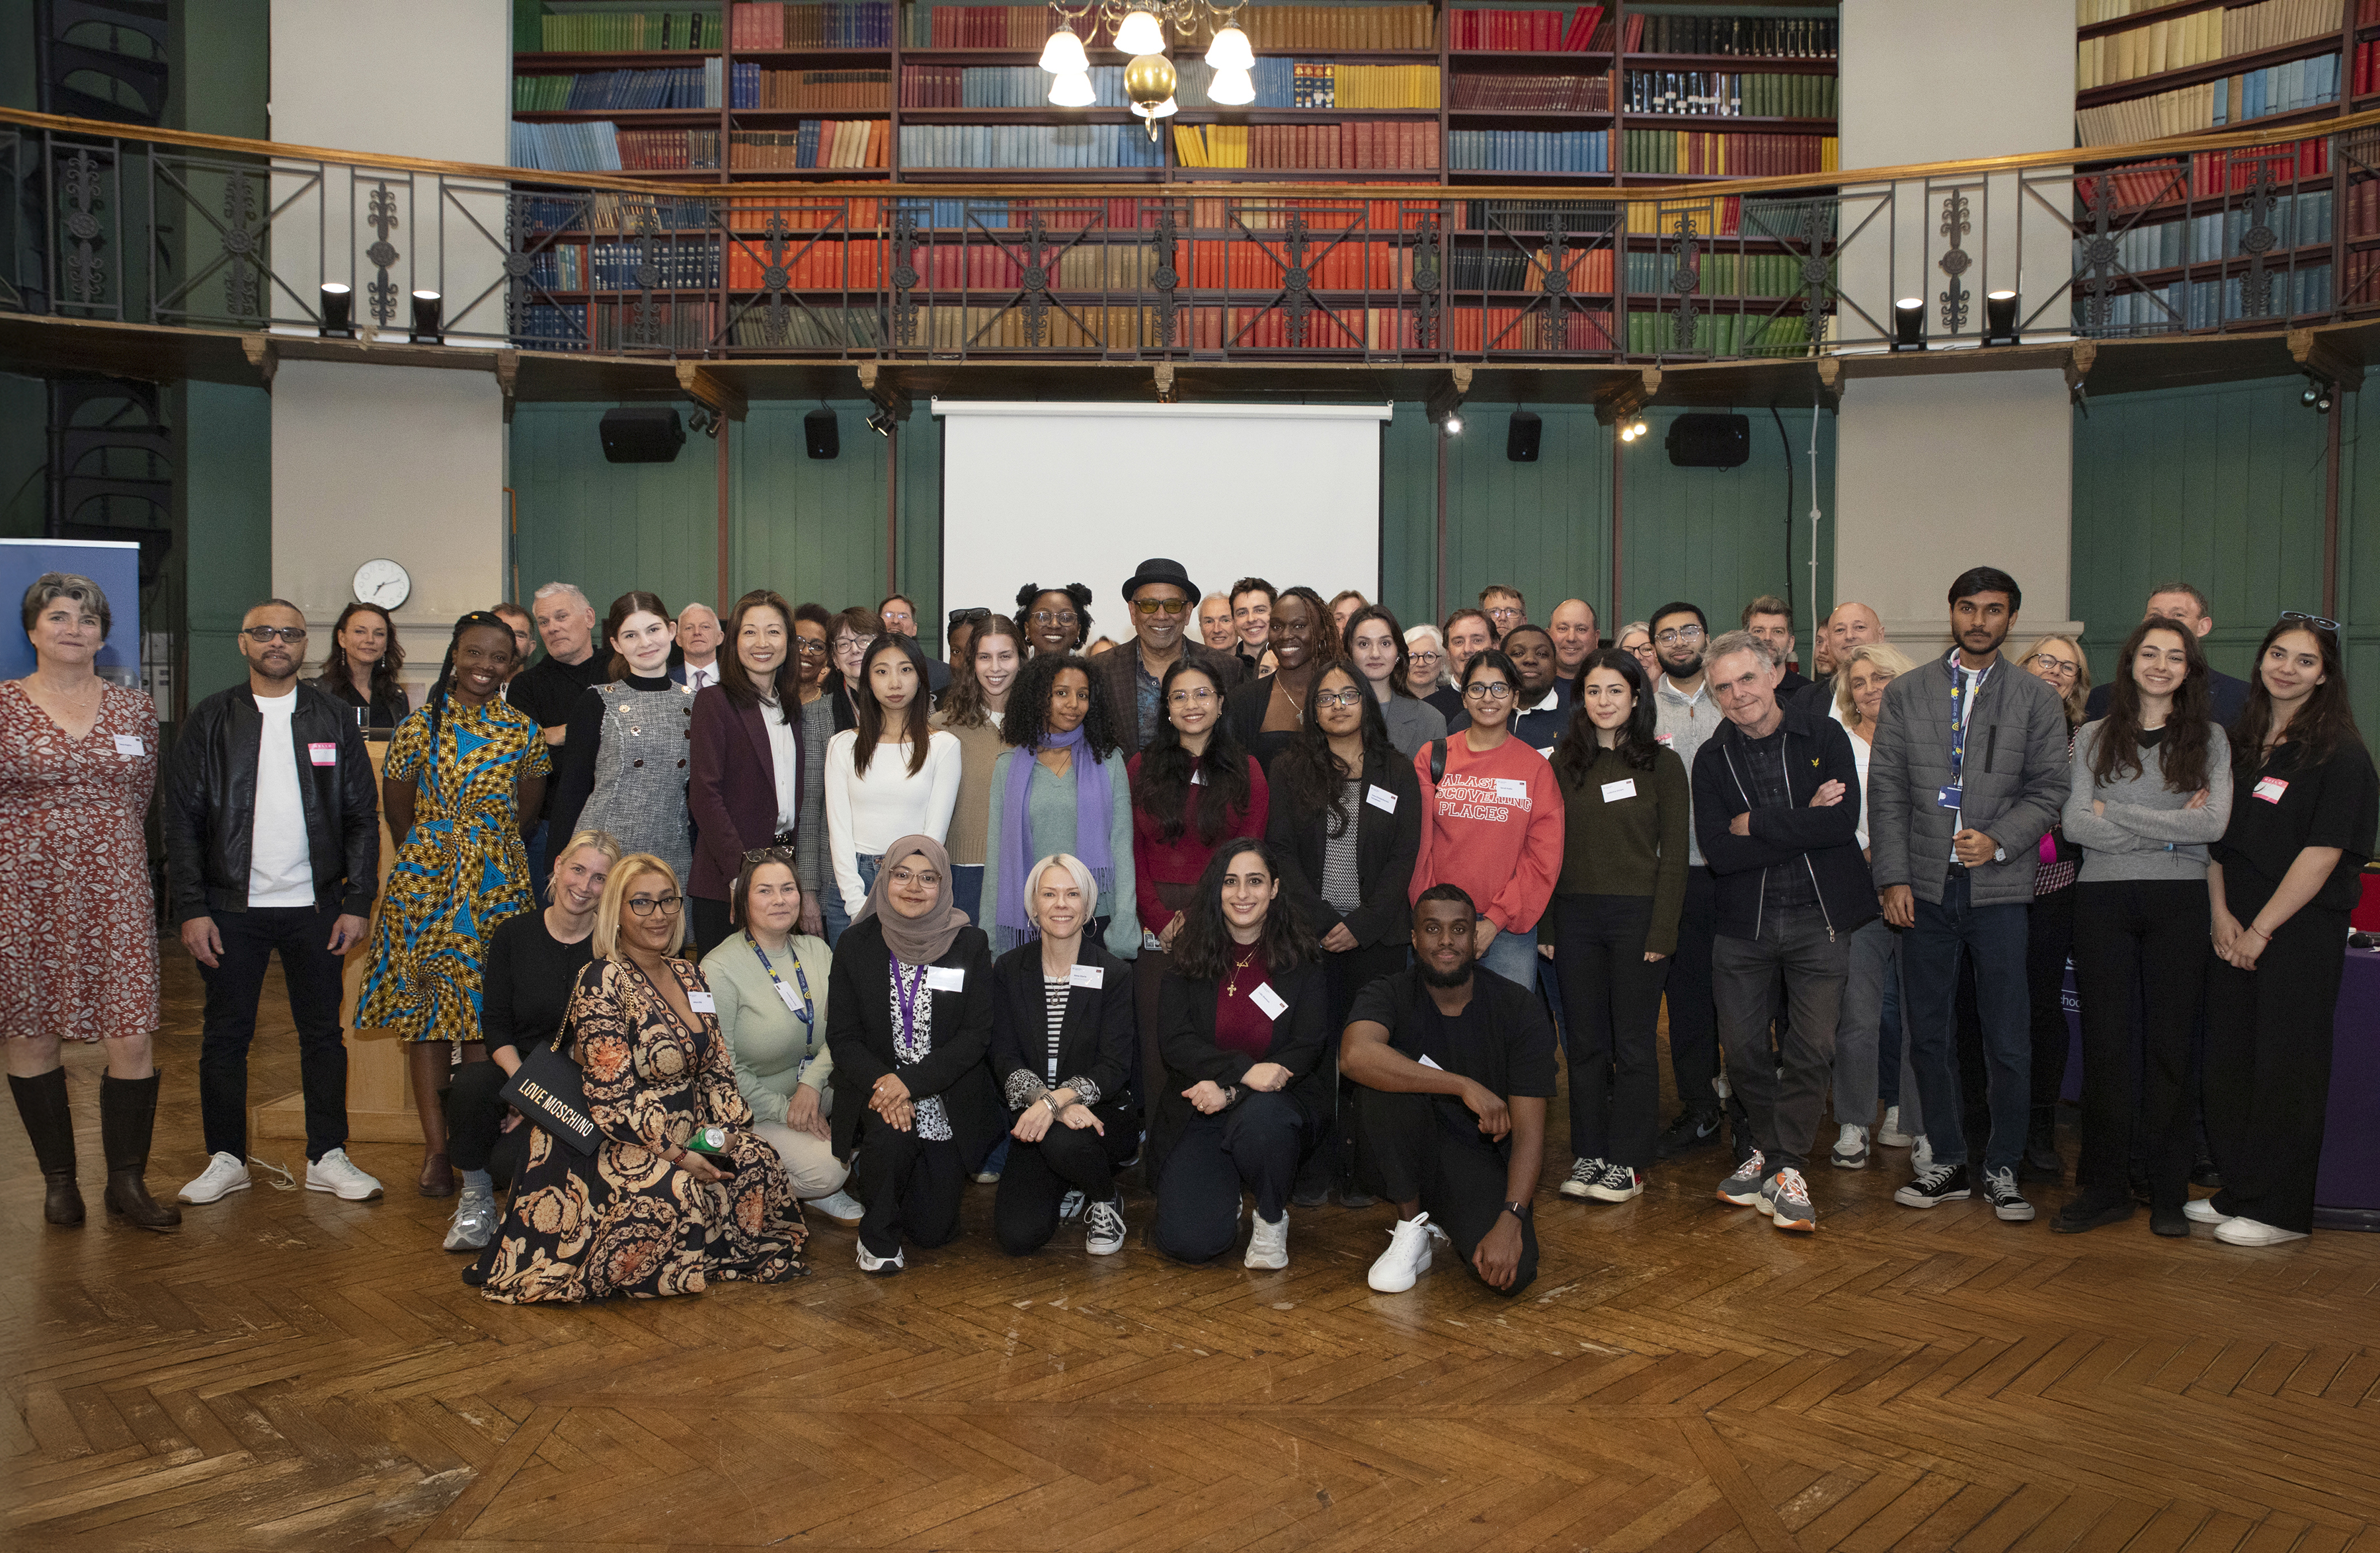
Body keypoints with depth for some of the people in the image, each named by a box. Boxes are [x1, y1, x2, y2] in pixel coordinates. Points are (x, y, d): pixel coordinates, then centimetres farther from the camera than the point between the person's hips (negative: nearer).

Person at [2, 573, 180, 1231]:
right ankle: (58, 1177, 22)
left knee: (133, 1038, -4)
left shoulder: (135, 708, 8)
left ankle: (127, 1180, 10)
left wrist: (98, 845, 13)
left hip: (115, 892, 1)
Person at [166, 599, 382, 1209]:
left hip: (315, 907, 1)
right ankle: (226, 1159, 19)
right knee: (226, 1035, 7)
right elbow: (181, 819, 0)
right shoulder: (210, 720, 3)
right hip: (232, 907, 0)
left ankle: (328, 1157, 15)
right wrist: (191, 909, -7)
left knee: (322, 1033, 6)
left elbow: (362, 816, 5)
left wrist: (358, 902, -3)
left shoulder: (334, 720, 5)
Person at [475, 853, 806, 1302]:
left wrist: (729, 1131, -4)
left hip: (689, 1136, 7)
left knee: (757, 1162, -21)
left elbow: (717, 1067, 14)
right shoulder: (602, 983, -12)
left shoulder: (688, 975, 12)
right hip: (623, 1142, -7)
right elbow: (612, 1100, -18)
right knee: (670, 1194, -34)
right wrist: (675, 1154, -21)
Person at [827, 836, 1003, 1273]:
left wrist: (910, 1081, -21)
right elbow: (842, 1035, -3)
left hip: (946, 1094, 1)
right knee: (891, 1135, -34)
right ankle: (878, 1237, -4)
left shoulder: (970, 945, -4)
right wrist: (880, 1082, -23)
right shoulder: (855, 945, -2)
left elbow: (976, 1035, -8)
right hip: (875, 1088, -1)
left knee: (934, 1229, 0)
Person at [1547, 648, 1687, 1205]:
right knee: (1585, 1042, 7)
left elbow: (1674, 855, -2)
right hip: (1576, 915, 3)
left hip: (1637, 914, -3)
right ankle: (1589, 1155, 17)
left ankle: (1628, 1162, 12)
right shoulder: (1564, 762, 9)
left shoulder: (1662, 763, 1)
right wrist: (1545, 924, 1)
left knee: (1633, 1042, 3)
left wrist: (1662, 930, -9)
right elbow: (1550, 846, 8)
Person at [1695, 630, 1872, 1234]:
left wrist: (1758, 824, -13)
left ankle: (1788, 1169, 9)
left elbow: (1845, 822, -15)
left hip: (1818, 917, -2)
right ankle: (1768, 1147, 29)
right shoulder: (1712, 759, 2)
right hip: (1743, 920, 2)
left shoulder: (1824, 737, -1)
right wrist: (1803, 825, -14)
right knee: (1742, 1048, 5)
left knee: (1813, 1047, -4)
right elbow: (1719, 852, -10)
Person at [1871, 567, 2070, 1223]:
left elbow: (2048, 789, 3)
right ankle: (1948, 1163, 20)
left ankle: (2002, 1168, 15)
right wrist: (1893, 878, -3)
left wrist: (1999, 841, -15)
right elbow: (1887, 792, 5)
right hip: (1925, 889, 1)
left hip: (2000, 887, -1)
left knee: (2009, 1041, 1)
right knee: (1928, 1035, 7)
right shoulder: (1905, 694, 9)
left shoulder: (2038, 700, 7)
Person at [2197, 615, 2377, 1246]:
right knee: (2228, 1061, 9)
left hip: (2301, 930, -6)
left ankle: (2280, 1210, 10)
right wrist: (2221, 914, -2)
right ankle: (2236, 1190, 21)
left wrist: (2261, 929, -14)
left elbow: (2322, 853, -14)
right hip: (2236, 932, 6)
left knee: (2285, 1068, 0)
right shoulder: (2239, 743, 11)